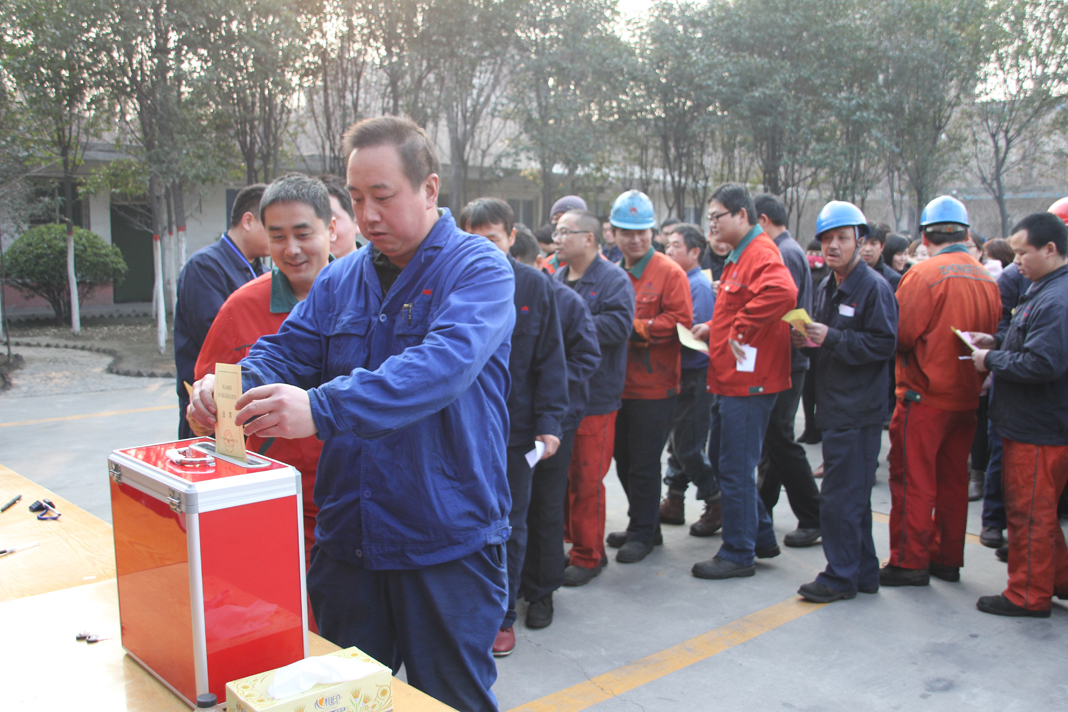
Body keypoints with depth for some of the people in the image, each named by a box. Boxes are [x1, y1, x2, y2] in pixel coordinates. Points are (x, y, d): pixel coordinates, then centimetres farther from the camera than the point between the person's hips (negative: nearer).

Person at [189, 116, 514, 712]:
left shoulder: (479, 269, -12)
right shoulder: (341, 279, 9)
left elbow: (443, 363, -29)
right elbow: (286, 349, 2)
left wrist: (323, 408, -40)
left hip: (448, 542, -5)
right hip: (347, 538, 6)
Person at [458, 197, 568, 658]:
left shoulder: (535, 286, -2)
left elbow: (550, 360, 0)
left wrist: (549, 422, -6)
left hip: (515, 428, 1)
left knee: (510, 527, 11)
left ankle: (502, 616, 27)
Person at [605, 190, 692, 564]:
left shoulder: (669, 273, -7)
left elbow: (679, 322, -14)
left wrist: (635, 328, -18)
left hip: (653, 388, -6)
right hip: (618, 385, 7)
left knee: (644, 464, 0)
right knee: (624, 461, 15)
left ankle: (643, 533, 16)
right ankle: (643, 526, 31)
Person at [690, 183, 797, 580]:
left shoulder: (761, 255, -16)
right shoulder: (739, 257, 18)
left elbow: (782, 293, -37)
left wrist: (741, 331, -27)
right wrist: (715, 329, 13)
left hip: (748, 382, -11)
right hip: (730, 380, 11)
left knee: (735, 470, -3)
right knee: (723, 460, 18)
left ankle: (738, 554, 10)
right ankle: (761, 537, 30)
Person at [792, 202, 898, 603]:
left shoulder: (874, 287, -10)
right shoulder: (827, 289, 16)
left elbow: (884, 344, -17)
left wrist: (831, 338, -23)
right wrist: (806, 339, 3)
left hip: (858, 413, -9)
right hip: (834, 407, 9)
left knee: (840, 497, -6)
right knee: (853, 496, 15)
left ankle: (841, 577, 5)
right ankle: (863, 572, 26)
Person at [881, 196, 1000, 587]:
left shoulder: (924, 273, -16)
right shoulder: (986, 279, 3)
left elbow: (900, 334, -15)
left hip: (925, 395, -6)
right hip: (966, 396, 6)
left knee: (913, 480, 1)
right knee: (953, 478, 15)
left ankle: (910, 562, 6)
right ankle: (947, 559, 24)